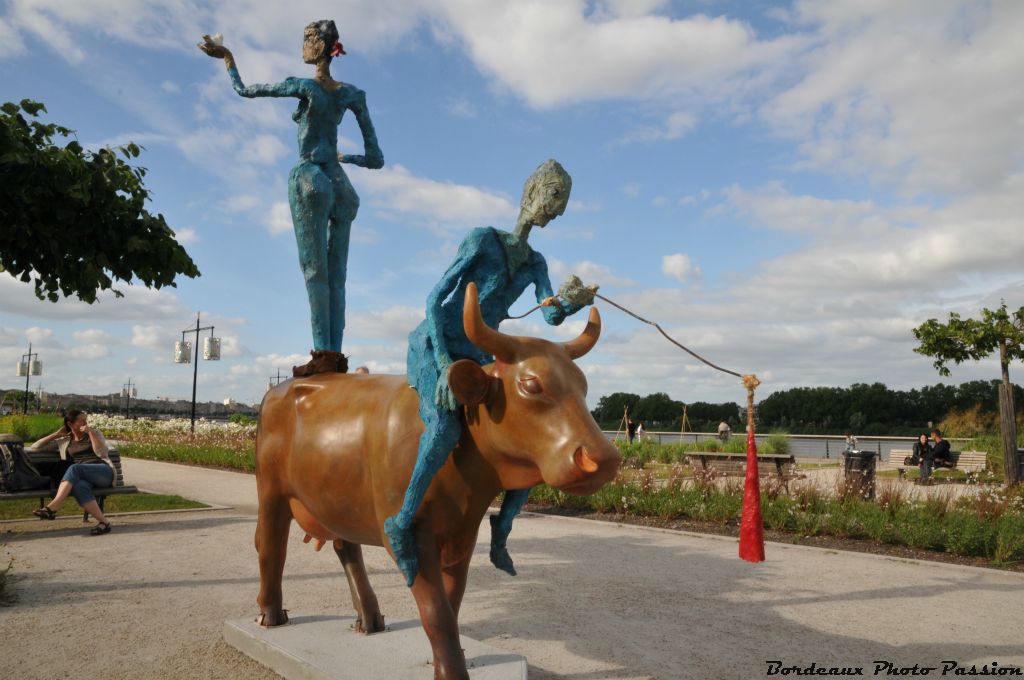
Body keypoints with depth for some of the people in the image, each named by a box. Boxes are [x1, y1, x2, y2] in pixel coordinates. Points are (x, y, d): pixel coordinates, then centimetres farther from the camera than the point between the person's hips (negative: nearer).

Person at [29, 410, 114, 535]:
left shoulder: (95, 434, 17)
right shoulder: (64, 441, 22)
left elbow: (102, 453, -1)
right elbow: (35, 446, 20)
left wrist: (90, 432, -3)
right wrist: (56, 434, 13)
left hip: (104, 472, -1)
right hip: (82, 476, 2)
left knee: (74, 468, -33)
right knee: (79, 486, -38)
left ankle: (51, 508, -40)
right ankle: (103, 522, -45)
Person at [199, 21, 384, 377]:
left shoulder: (305, 87, -3)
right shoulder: (353, 94, 11)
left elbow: (244, 90, 8)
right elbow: (375, 158, 10)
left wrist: (226, 57, 24)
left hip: (310, 180, -5)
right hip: (341, 185, 5)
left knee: (315, 268, -9)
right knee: (336, 274, 2)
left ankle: (323, 354, -17)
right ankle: (335, 354, -3)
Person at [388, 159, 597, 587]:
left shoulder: (536, 264, 13)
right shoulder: (481, 239, -6)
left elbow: (552, 317, -3)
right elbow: (435, 299, -11)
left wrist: (570, 303, -29)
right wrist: (445, 362, -25)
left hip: (476, 359, 7)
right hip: (432, 347, -6)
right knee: (446, 429, -37)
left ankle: (501, 530, 4)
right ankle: (402, 523, -21)